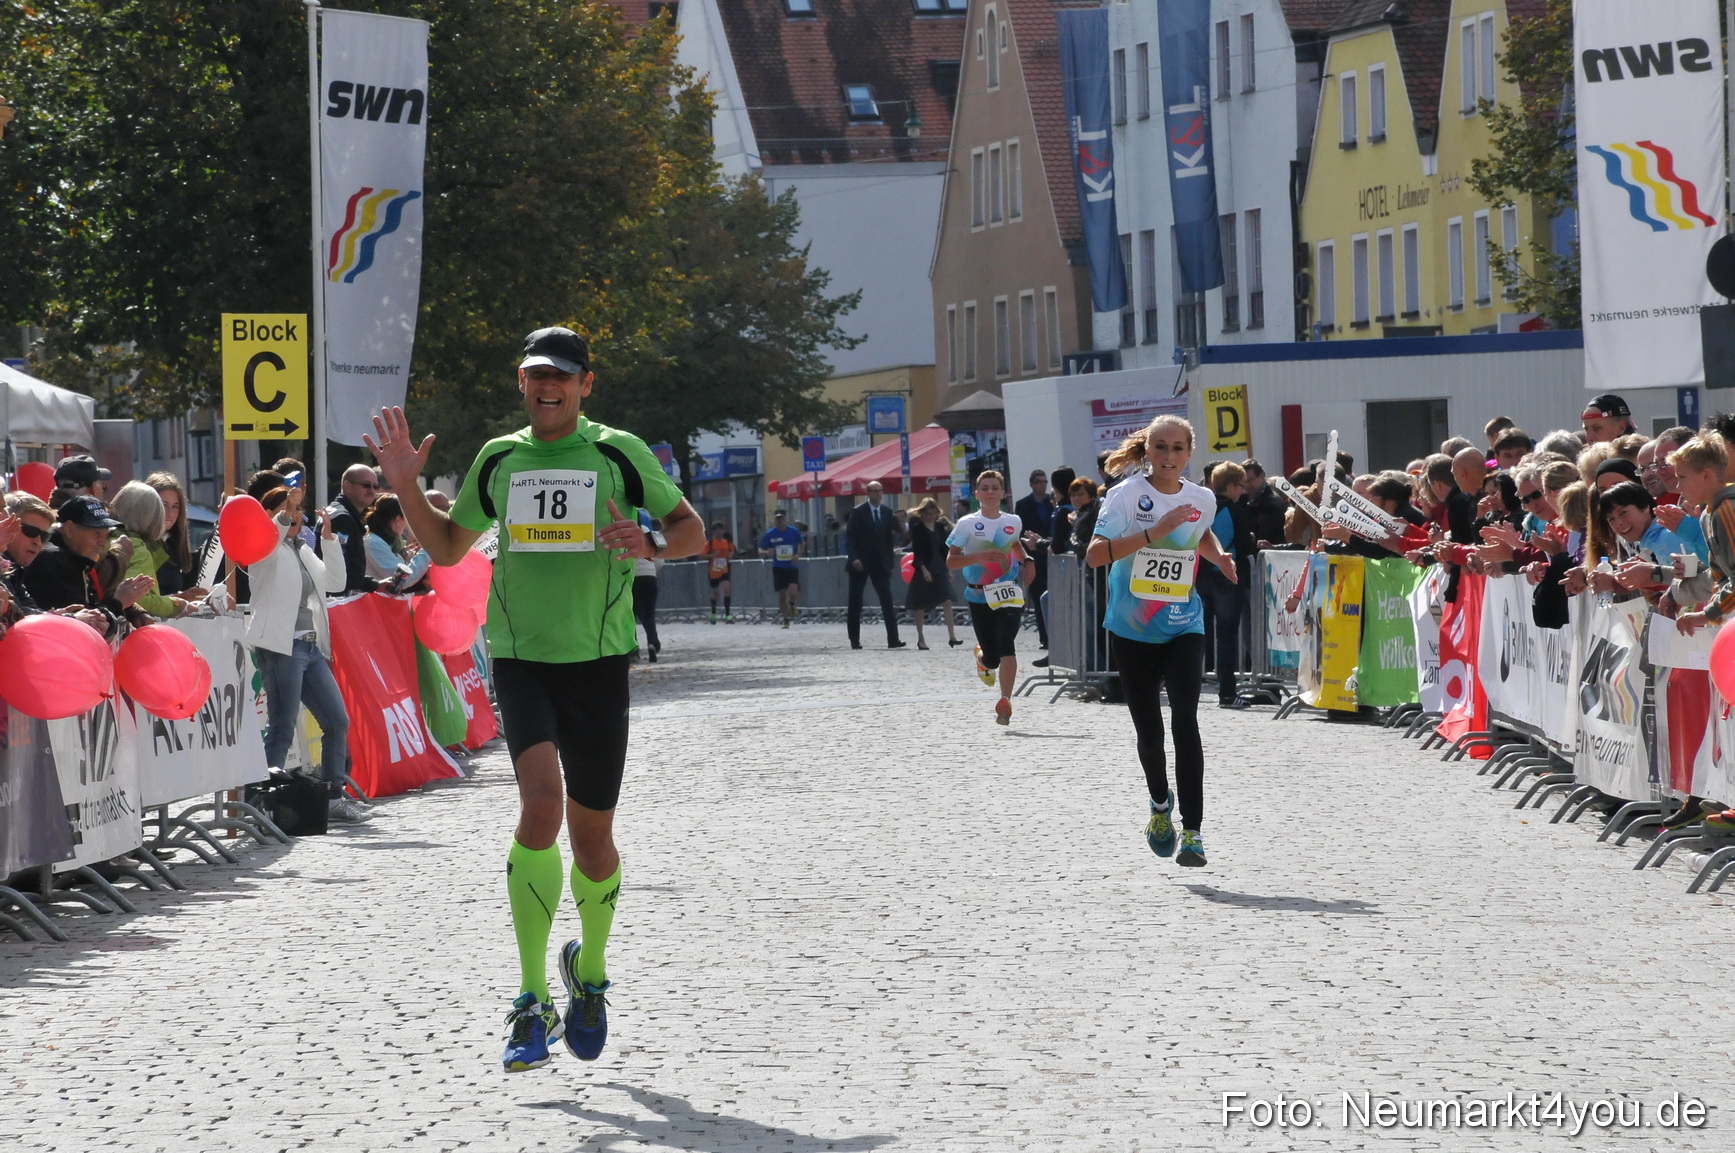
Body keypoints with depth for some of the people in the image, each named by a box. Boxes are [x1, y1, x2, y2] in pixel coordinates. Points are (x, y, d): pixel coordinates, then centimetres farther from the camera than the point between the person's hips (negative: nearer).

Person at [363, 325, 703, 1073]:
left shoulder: (618, 453, 2)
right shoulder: (499, 458, 10)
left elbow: (692, 529, 7)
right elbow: (447, 547, 21)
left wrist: (650, 547, -14)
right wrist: (406, 486, 7)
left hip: (597, 661, 0)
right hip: (519, 659, 0)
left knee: (592, 833, 7)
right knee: (541, 803, -22)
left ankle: (590, 970, 38)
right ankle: (532, 1000, -17)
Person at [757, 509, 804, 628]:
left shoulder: (794, 532, -3)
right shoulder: (769, 534, -3)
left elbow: (802, 543, 15)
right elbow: (760, 551, 1)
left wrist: (798, 555, -2)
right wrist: (767, 552, -22)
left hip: (792, 567, -1)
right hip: (778, 568, 1)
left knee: (793, 592, -18)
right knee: (782, 595, 1)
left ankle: (792, 604, 18)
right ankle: (785, 620, 15)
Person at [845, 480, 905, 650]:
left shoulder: (887, 512, 9)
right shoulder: (858, 512, -5)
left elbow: (888, 539, 12)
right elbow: (849, 537, -8)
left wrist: (890, 564, 9)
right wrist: (854, 558, -21)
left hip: (880, 562, 3)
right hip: (860, 564, -3)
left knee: (887, 601, -6)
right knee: (855, 603, 3)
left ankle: (893, 639, -9)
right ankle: (854, 640, 10)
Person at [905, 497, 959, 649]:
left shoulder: (939, 527, 10)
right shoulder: (917, 528, -6)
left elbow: (944, 549, 14)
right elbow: (916, 551, -11)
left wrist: (948, 570, 13)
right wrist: (924, 569, -19)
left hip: (939, 568, 4)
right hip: (923, 569, -4)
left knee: (947, 601, -8)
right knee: (920, 605, 3)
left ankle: (951, 636, -11)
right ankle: (920, 638, 12)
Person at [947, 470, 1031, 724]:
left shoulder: (1013, 522, 6)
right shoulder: (967, 524, -4)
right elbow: (950, 561, -10)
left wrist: (1026, 560, 10)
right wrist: (979, 556, -24)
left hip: (1008, 594, 1)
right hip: (979, 596, -1)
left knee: (1006, 646, -20)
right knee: (992, 658, 5)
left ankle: (1005, 702, -22)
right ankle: (982, 658, 44)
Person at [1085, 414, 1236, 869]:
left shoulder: (1203, 500, 2)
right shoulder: (1128, 494, -10)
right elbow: (1095, 555, -21)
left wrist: (1218, 556, 6)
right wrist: (1153, 533, -27)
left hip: (1183, 627, 1)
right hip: (1132, 628, -1)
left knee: (1185, 720, -17)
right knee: (1148, 730, 8)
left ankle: (1192, 831, -15)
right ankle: (1160, 804, 39)